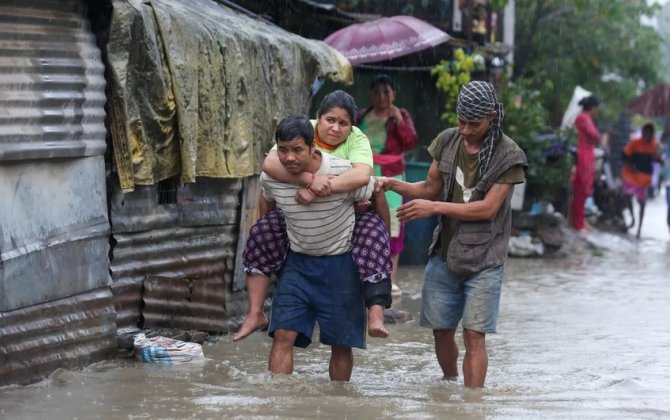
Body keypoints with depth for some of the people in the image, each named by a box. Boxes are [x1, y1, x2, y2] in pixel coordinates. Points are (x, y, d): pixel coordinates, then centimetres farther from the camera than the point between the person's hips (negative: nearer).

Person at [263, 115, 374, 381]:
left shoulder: (345, 173, -22)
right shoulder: (271, 177, -12)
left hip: (340, 263, -2)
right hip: (298, 262, 2)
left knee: (341, 344, 6)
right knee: (283, 335, -11)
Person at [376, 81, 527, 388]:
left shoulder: (508, 155, -10)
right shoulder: (447, 141, 5)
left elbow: (488, 208, -15)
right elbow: (431, 188, 14)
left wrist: (434, 208, -19)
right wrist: (394, 185, -5)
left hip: (483, 260, -4)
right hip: (444, 254, 5)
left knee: (474, 335, -7)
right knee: (441, 330, 9)